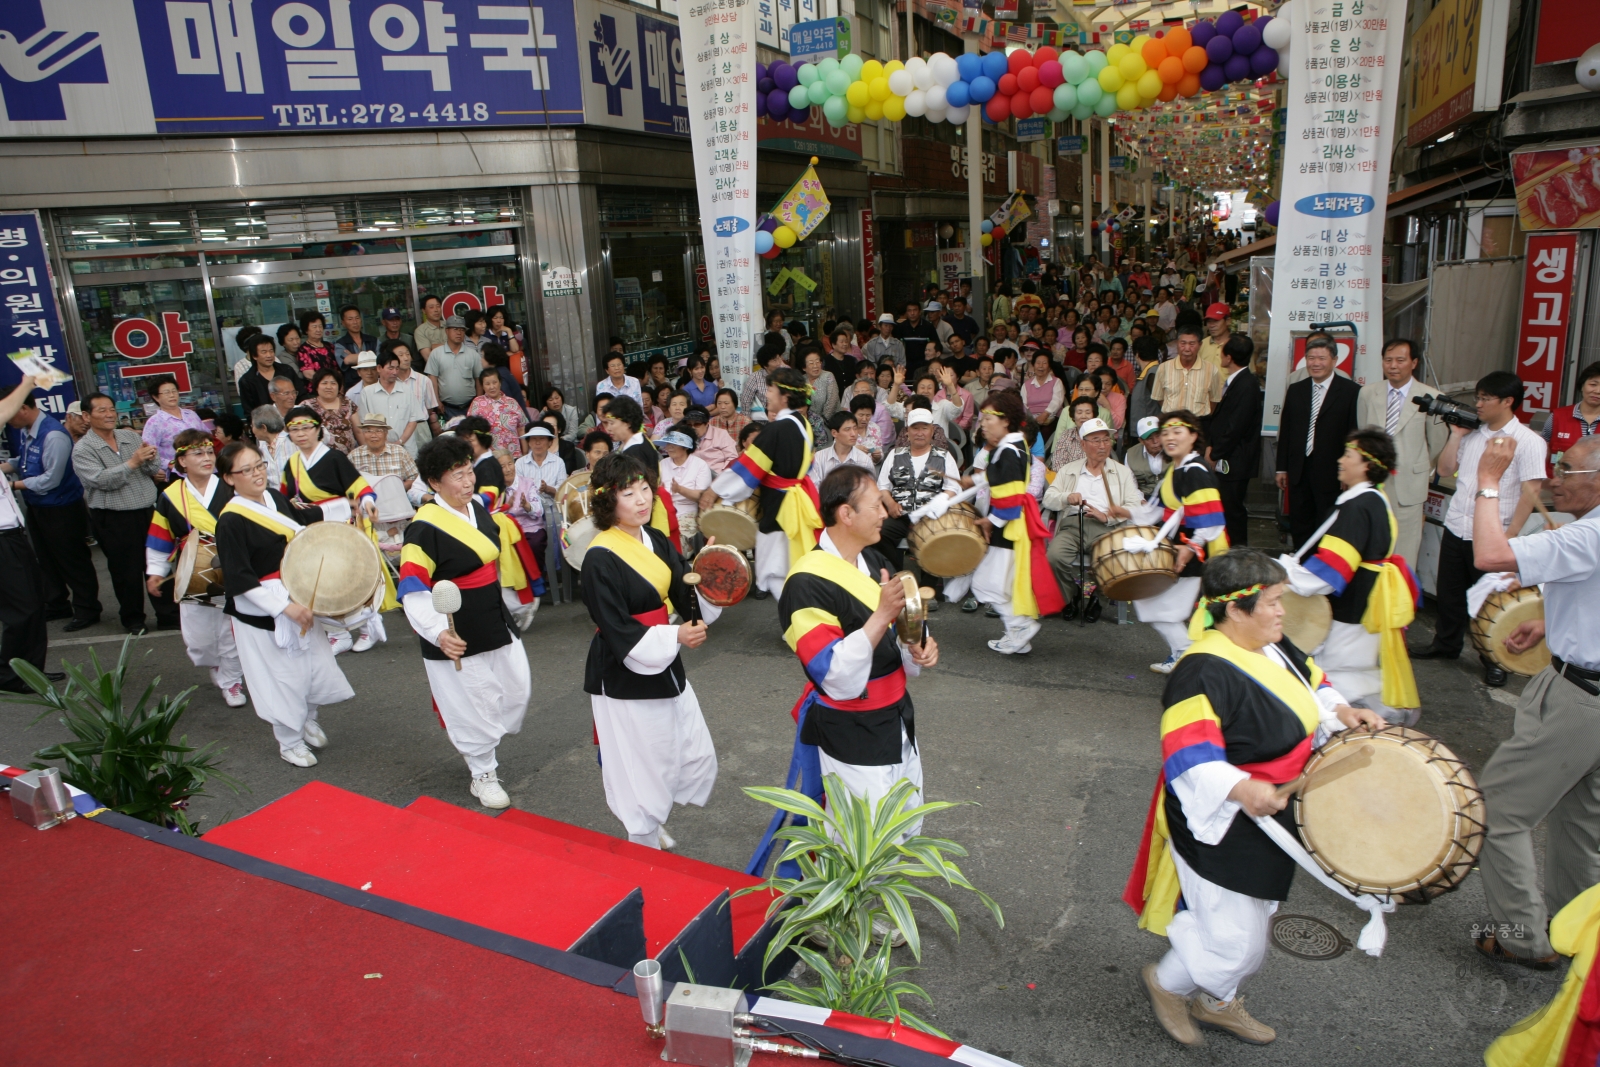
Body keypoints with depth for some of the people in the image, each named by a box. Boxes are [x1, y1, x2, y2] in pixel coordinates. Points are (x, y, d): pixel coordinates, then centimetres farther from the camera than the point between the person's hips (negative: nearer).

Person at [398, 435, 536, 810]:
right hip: (457, 636, -8)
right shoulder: (425, 528, -21)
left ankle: (481, 746, 40)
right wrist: (438, 633, -35)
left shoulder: (477, 507, 3)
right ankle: (483, 774, 27)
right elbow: (413, 592, -23)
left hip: (496, 622, 8)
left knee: (518, 690, 16)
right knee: (473, 705, 4)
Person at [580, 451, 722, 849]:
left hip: (666, 670, 8)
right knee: (643, 772, 5)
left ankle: (649, 825, 41)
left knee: (698, 760, 17)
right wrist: (673, 638, -29)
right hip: (623, 679, -8)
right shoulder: (600, 559, -20)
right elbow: (617, 632, -22)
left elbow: (681, 598, 6)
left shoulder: (657, 541, 4)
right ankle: (646, 846, 30)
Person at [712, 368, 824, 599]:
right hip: (802, 498, 9)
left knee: (776, 574, -1)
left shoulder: (775, 429, -20)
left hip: (781, 505, -9)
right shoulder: (802, 423, 5)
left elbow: (747, 466, -15)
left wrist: (716, 490, -4)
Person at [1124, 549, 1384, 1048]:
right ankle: (1167, 983, 30)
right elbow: (1191, 758, -36)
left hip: (1270, 819, 9)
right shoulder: (1204, 672, -29)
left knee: (1250, 923, 24)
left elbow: (1310, 686, 18)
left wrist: (1340, 711, 0)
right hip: (1220, 827, -9)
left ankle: (1215, 1001, 47)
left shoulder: (1273, 648, 0)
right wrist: (1240, 789, -50)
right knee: (1236, 940, 2)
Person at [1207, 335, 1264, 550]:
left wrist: (1215, 455, -12)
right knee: (1229, 509, 15)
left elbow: (1236, 427, -21)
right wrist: (1212, 448, 9)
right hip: (1226, 461, 9)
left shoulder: (1246, 385, -19)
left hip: (1235, 462, -9)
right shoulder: (1234, 381, 12)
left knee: (1232, 510, -2)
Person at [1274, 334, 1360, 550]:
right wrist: (1282, 467, 10)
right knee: (1299, 529, 12)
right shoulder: (1295, 390, 10)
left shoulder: (1351, 391, -6)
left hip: (1331, 474, -5)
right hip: (1299, 472, 5)